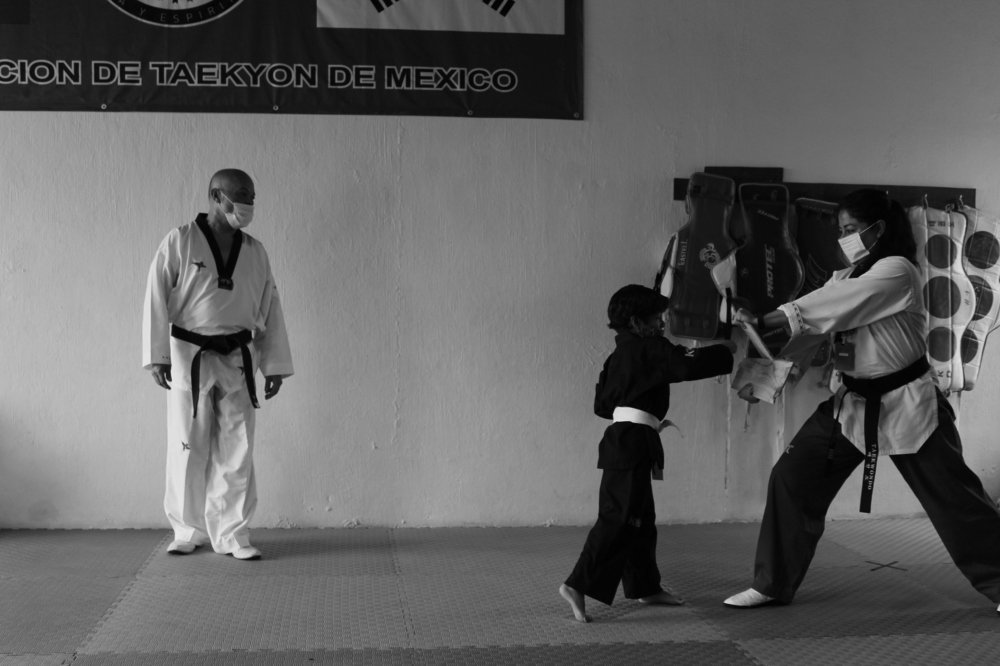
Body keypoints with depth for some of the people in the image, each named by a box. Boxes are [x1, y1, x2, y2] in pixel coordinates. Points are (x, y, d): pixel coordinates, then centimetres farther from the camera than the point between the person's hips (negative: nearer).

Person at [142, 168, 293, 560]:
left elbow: (270, 310, 11)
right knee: (188, 449, 3)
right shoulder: (180, 242, -3)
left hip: (237, 359, 3)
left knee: (237, 451, 3)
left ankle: (232, 535, 12)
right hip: (190, 356, -3)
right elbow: (157, 298, -5)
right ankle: (188, 531, 19)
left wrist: (275, 365, 8)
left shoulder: (255, 252, 8)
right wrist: (157, 356, -11)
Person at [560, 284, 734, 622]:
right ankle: (579, 585, -17)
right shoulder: (651, 349, -9)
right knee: (620, 519, -12)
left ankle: (645, 586, 27)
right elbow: (688, 365, -20)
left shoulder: (618, 356, 17)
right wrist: (725, 352, -7)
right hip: (633, 444, -10)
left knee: (641, 521, 17)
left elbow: (602, 404, 20)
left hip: (620, 440, 10)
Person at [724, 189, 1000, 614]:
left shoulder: (896, 271, -16)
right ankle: (773, 584, 9)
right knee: (792, 480, -1)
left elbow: (832, 306, -27)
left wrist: (763, 320, -29)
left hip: (905, 403, -7)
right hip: (853, 402, 7)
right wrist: (762, 334, -22)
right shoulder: (845, 278, 8)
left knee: (955, 500, 1)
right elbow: (808, 327, -3)